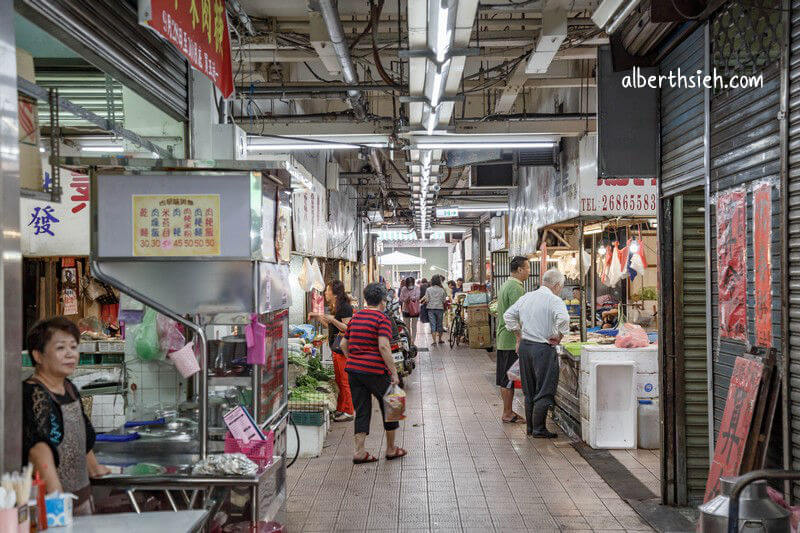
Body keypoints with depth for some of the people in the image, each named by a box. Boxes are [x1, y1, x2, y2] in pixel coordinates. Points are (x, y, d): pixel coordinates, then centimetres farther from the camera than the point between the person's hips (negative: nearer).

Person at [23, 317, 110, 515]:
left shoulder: (70, 389, 9)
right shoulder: (32, 395, -17)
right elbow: (39, 447, -29)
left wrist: (94, 467, 36)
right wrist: (56, 495, -40)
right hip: (49, 500, -8)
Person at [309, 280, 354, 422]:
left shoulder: (345, 307, -15)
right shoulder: (336, 307, 15)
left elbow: (347, 328, -20)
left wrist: (332, 320, -27)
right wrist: (318, 317, 22)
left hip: (343, 350, -10)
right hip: (336, 349, 10)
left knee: (344, 381, -3)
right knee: (338, 380, 15)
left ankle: (348, 412, 4)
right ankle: (340, 410, 23)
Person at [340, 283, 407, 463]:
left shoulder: (355, 317, 12)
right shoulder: (382, 319, -8)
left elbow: (343, 344, 16)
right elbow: (384, 347, -19)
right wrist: (394, 372, -15)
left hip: (353, 369, 6)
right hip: (375, 371, -6)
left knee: (361, 410, 11)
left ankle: (359, 451, 5)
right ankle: (391, 449, 23)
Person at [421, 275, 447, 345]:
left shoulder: (429, 289, -3)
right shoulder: (442, 290, -1)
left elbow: (427, 300, -4)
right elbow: (444, 301, 1)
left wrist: (423, 302, 16)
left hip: (431, 308, -1)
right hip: (440, 308, 1)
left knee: (433, 324, 0)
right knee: (440, 324, 12)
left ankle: (434, 340, -8)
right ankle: (439, 339, 24)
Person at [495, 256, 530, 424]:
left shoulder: (505, 285, 16)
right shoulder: (516, 288, -16)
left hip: (503, 339, 10)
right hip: (513, 340, -10)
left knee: (505, 379, 13)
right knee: (509, 379, -3)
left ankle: (507, 412, 21)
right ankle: (508, 414, 3)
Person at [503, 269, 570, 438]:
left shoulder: (526, 297, 11)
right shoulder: (554, 300, -11)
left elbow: (508, 315, 16)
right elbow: (563, 319, -27)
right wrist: (558, 337, -12)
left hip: (524, 346, 7)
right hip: (543, 349, -7)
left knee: (529, 391, 16)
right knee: (544, 391, 2)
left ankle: (530, 427, 22)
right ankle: (539, 429, 4)